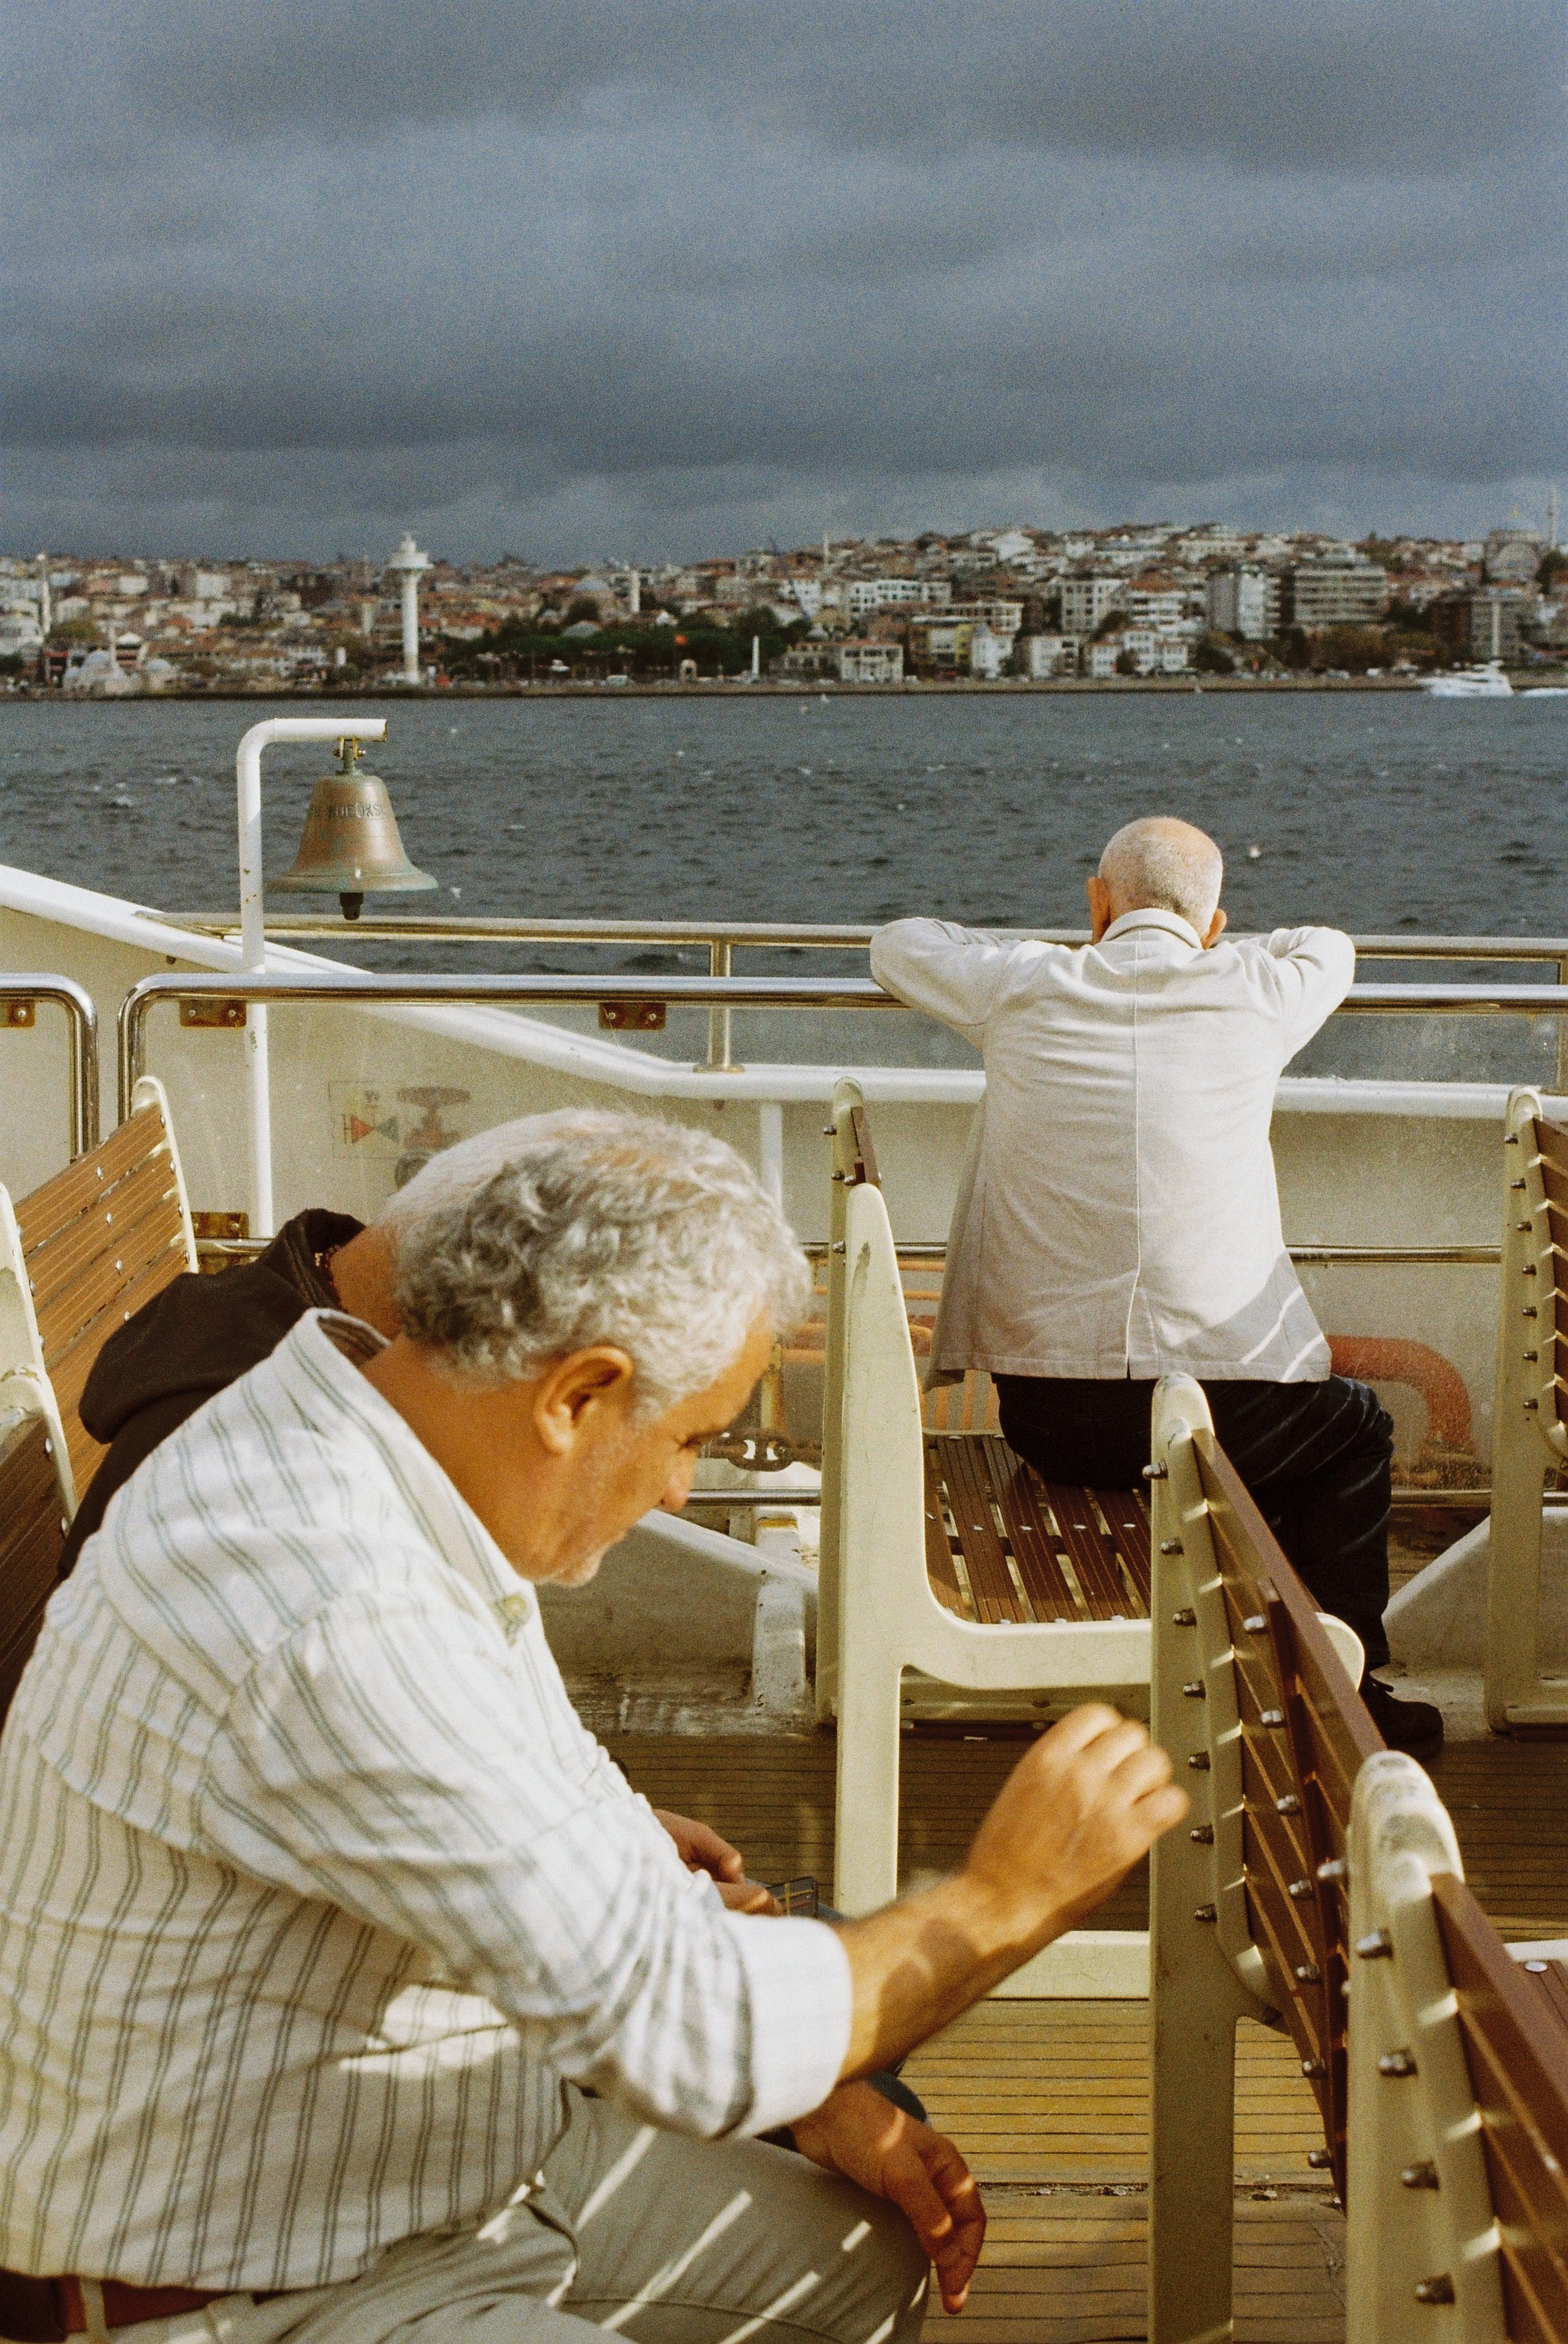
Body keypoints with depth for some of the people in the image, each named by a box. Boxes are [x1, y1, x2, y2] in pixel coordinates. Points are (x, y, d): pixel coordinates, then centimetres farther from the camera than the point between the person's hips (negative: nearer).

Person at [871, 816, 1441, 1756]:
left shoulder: (1024, 991, 0)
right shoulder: (1254, 998, -1)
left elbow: (897, 942, 22)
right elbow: (1331, 946, 25)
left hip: (1048, 1420, 2)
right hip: (1223, 1411, -2)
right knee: (1359, 1431, 29)